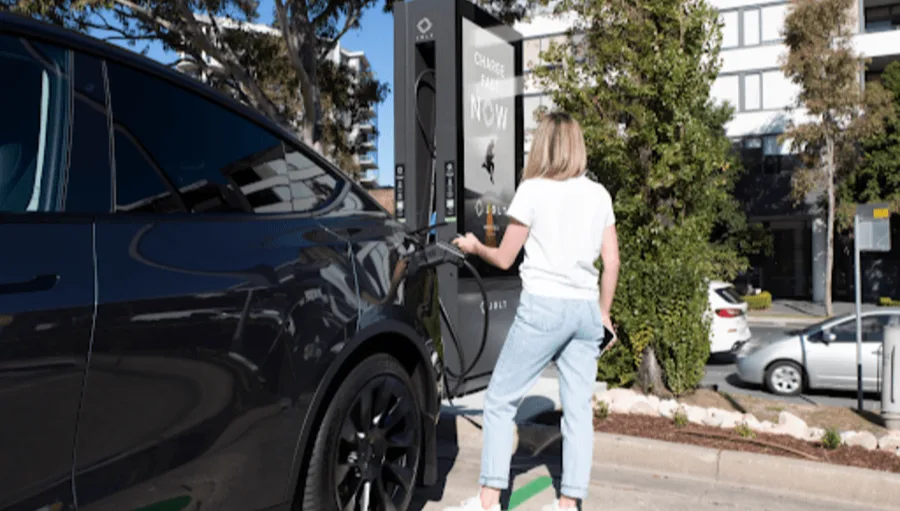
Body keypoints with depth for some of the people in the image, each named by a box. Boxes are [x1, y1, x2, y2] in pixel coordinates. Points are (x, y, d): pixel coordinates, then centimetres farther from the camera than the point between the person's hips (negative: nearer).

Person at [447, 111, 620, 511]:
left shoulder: (533, 190, -4)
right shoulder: (599, 195, 9)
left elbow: (504, 258, 1)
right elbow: (612, 262, 8)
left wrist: (473, 246, 21)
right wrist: (603, 312, 18)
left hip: (543, 306, -5)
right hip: (586, 309, 5)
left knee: (500, 400, 4)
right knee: (578, 408, 8)